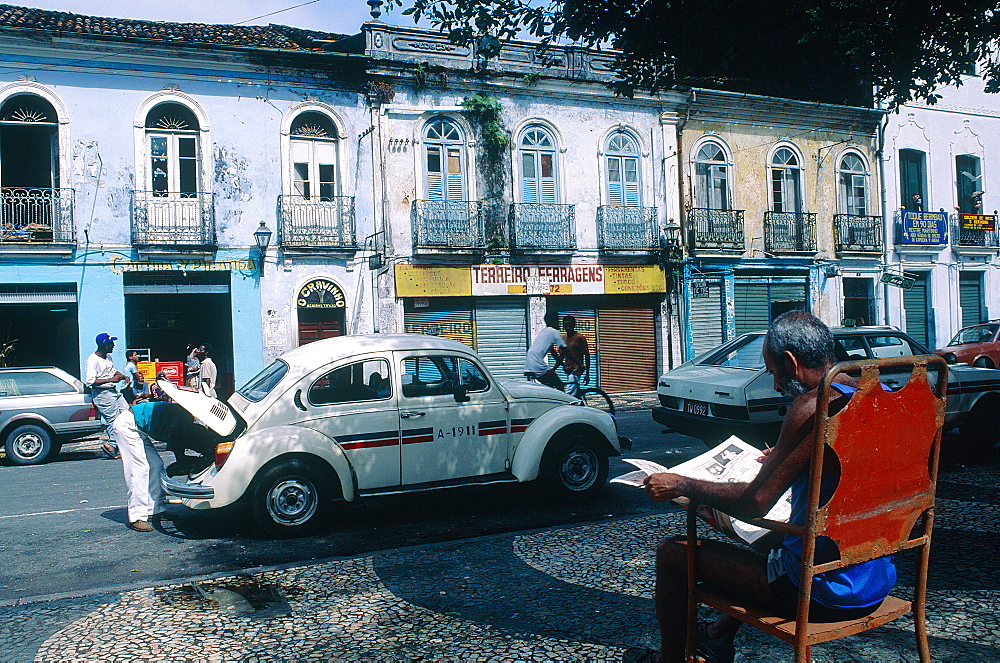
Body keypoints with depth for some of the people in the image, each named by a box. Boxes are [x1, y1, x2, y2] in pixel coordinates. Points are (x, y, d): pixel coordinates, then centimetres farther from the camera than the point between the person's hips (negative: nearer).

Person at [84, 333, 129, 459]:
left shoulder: (108, 357, 12)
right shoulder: (93, 360, -16)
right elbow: (90, 381, -22)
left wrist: (123, 377, 12)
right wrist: (111, 380, -23)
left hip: (114, 391, 9)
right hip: (102, 394, -9)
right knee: (113, 420, -8)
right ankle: (112, 445, 4)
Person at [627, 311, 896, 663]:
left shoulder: (815, 405, -22)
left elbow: (756, 502, -21)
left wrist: (682, 486, -7)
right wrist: (783, 460, 30)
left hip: (826, 591, -9)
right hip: (878, 583, 9)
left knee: (672, 553, 4)